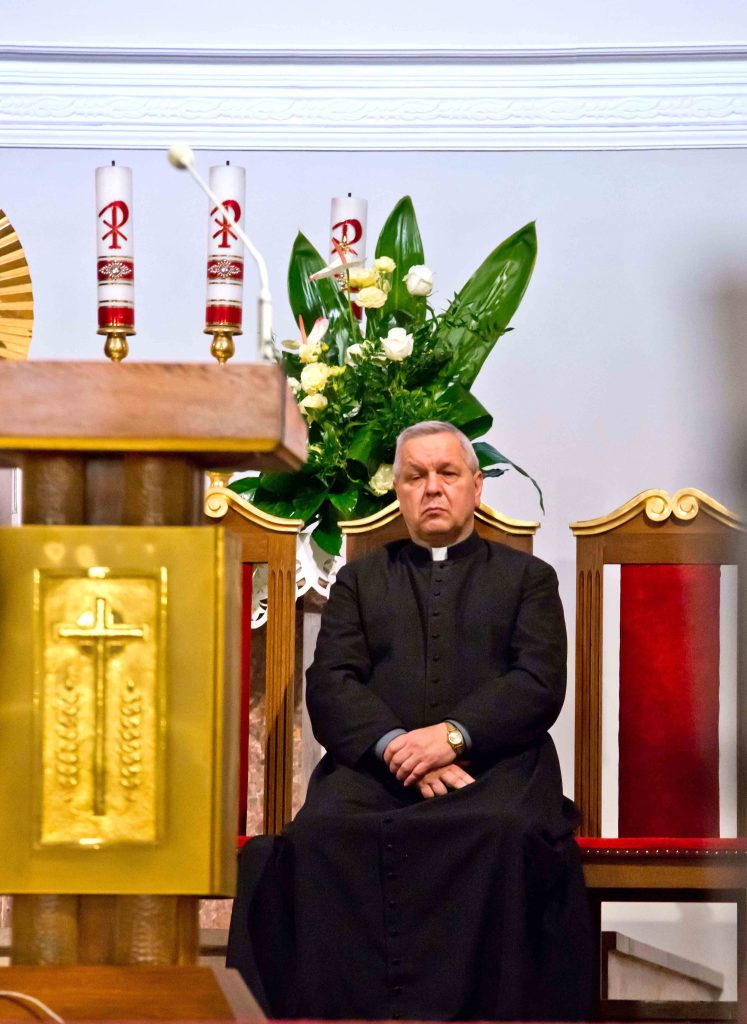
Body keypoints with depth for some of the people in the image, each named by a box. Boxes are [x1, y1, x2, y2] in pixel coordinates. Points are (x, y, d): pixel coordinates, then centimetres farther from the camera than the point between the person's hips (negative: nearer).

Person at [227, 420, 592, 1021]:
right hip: (376, 763, 1)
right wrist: (395, 746, -11)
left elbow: (540, 682, 4)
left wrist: (453, 735, -13)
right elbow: (331, 685, 9)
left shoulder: (528, 577, 20)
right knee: (320, 834, -32)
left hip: (494, 761, -1)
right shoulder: (359, 580, 25)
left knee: (510, 834, -37)